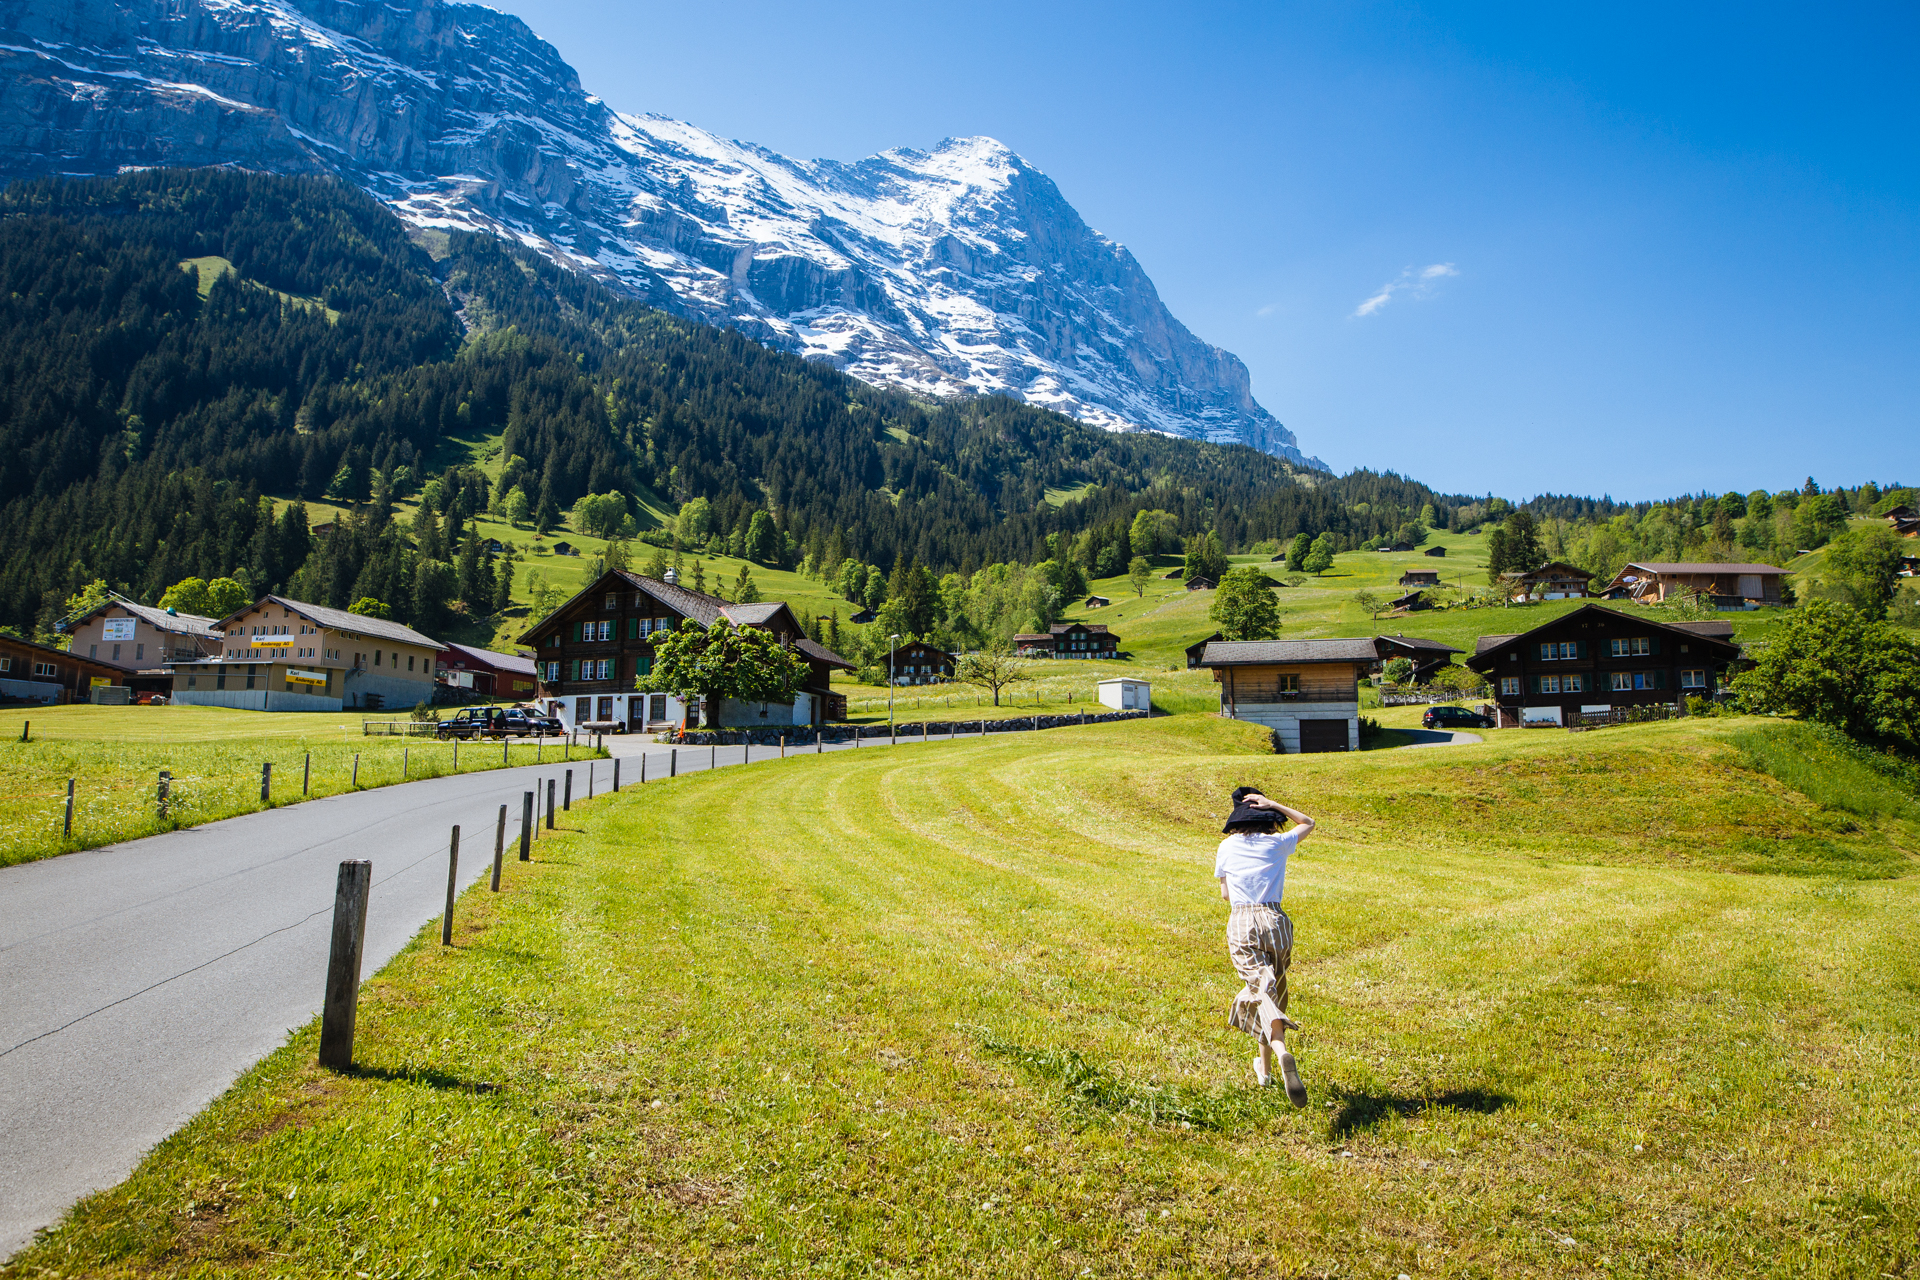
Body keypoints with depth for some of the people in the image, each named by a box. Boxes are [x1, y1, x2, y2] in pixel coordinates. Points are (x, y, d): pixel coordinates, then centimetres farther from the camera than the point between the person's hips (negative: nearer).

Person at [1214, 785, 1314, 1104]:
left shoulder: (1227, 847, 7)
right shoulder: (1279, 843, 6)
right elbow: (1308, 822, 25)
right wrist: (1272, 804, 17)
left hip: (1241, 922, -1)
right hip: (1275, 921, 2)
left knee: (1262, 991, -13)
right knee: (1273, 991, 19)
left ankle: (1282, 1052, -42)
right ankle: (1264, 1065, 31)